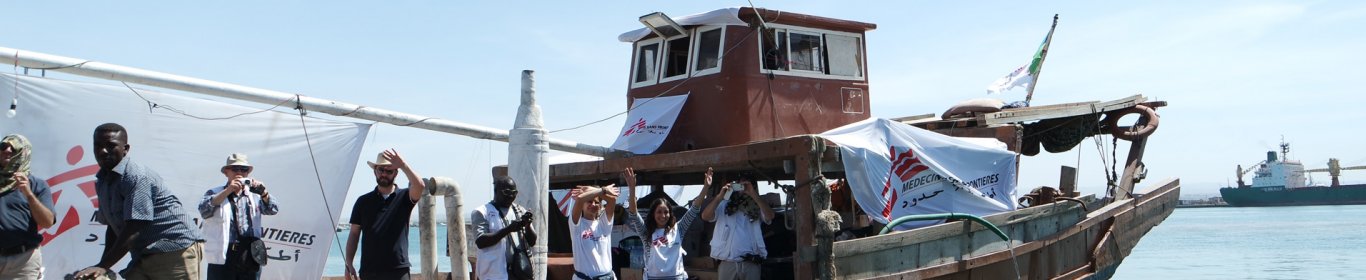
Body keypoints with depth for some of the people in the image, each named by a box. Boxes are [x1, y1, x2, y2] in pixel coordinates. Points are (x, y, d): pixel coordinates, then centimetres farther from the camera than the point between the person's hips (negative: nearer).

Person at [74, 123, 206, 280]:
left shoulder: (137, 177, -16)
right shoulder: (102, 182, 12)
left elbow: (133, 231, -20)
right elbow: (113, 227, 17)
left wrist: (103, 266, -20)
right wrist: (103, 267, 6)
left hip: (176, 250, -9)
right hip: (145, 256, 9)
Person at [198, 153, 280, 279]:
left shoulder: (253, 194, 16)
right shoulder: (214, 193, 9)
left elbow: (273, 210, 2)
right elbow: (203, 210, -11)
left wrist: (263, 193, -18)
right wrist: (228, 190, -20)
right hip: (223, 258, -3)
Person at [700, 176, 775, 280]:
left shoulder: (757, 207, 10)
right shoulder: (724, 205, 9)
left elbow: (770, 216, -9)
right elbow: (705, 216, -3)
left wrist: (754, 195, -14)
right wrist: (720, 196, -12)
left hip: (750, 263, 0)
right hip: (727, 263, 0)